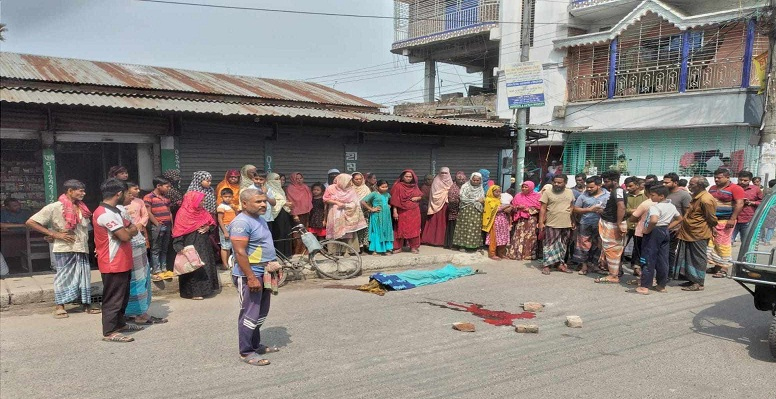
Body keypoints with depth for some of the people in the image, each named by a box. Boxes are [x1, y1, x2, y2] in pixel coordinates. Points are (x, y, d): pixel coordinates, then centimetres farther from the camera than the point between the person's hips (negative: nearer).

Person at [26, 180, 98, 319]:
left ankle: (87, 305, 17)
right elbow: (30, 222, -12)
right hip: (65, 249, -5)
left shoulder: (81, 208, 8)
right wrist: (55, 234, -15)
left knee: (84, 276, 9)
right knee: (63, 276, 5)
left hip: (82, 249, 6)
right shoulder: (55, 207, -10)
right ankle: (59, 306, 18)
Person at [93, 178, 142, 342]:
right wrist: (131, 230, -2)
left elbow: (131, 229, 14)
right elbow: (125, 236, -23)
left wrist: (129, 230, -8)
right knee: (113, 298, -2)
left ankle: (120, 323, 32)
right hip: (113, 264, -10)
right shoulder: (105, 213, -21)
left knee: (123, 295, 19)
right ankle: (109, 332, 5)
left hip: (121, 262, 10)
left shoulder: (113, 211, 13)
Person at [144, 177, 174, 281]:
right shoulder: (149, 197, -7)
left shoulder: (166, 197, 15)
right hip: (157, 227, -7)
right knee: (156, 250, -2)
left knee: (164, 249, 12)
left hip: (167, 226, 7)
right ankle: (156, 271, 0)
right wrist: (157, 224, -14)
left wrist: (171, 226, 13)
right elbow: (148, 213, -13)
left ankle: (164, 269, 18)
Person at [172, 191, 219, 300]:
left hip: (203, 246, 8)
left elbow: (212, 223, 16)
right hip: (191, 247, -8)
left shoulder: (203, 212, 9)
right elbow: (179, 232, -15)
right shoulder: (183, 213, -13)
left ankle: (203, 288, 22)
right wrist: (180, 249, -21)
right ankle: (193, 292, 4)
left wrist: (208, 227, -8)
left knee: (205, 266, 11)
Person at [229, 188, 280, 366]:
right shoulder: (241, 223, -19)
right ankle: (246, 352, 7)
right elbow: (240, 253, -24)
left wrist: (272, 269, 22)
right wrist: (251, 278, -26)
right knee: (250, 315, -3)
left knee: (261, 314, 18)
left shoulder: (260, 219, 12)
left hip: (263, 273, 10)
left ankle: (256, 345, 30)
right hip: (249, 275, -10)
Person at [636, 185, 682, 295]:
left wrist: (647, 230, -21)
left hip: (654, 232, -8)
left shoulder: (655, 207, -19)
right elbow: (679, 219, 23)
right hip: (665, 232, 8)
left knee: (649, 259, -3)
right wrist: (668, 227, 14)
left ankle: (645, 286, 0)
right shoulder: (672, 206, 10)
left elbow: (653, 220, -37)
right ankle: (662, 285, 19)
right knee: (663, 259, 12)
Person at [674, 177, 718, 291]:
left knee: (698, 258, -2)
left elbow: (712, 219, -13)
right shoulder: (696, 197, 13)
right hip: (689, 233, 10)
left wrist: (710, 231, 2)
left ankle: (699, 283, 5)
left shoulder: (706, 199, -19)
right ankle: (692, 280, 22)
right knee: (689, 257, 13)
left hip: (699, 235, -10)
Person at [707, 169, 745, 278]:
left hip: (725, 221, -7)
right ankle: (716, 265, 17)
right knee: (711, 243, 8)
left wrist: (732, 219, -20)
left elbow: (739, 204, -14)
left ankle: (724, 269, -3)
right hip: (711, 220, 7)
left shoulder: (735, 188, -7)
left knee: (723, 244, -7)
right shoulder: (712, 188, 16)